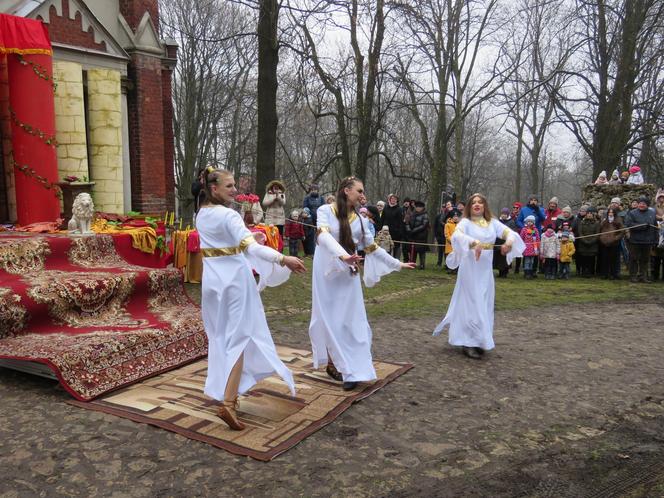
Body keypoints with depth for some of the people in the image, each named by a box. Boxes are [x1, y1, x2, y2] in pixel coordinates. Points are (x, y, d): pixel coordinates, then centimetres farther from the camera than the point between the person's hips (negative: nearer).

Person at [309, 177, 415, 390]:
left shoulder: (359, 220, 7)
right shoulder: (326, 210, -5)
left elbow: (372, 248, 13)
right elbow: (324, 236, -23)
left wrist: (397, 264, 15)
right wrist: (343, 255, -39)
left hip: (348, 274, 3)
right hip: (327, 272, -3)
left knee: (350, 320, -2)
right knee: (329, 319, 3)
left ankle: (351, 370, 1)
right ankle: (333, 363, 16)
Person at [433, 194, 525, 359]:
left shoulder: (492, 223, 6)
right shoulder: (465, 222, -6)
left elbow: (509, 232, -5)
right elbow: (457, 236, -26)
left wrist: (509, 242, -29)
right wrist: (475, 243, -43)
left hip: (486, 270, 5)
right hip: (470, 268, -5)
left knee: (484, 305, 12)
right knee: (472, 304, -4)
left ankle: (478, 341, 27)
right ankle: (469, 343, 5)